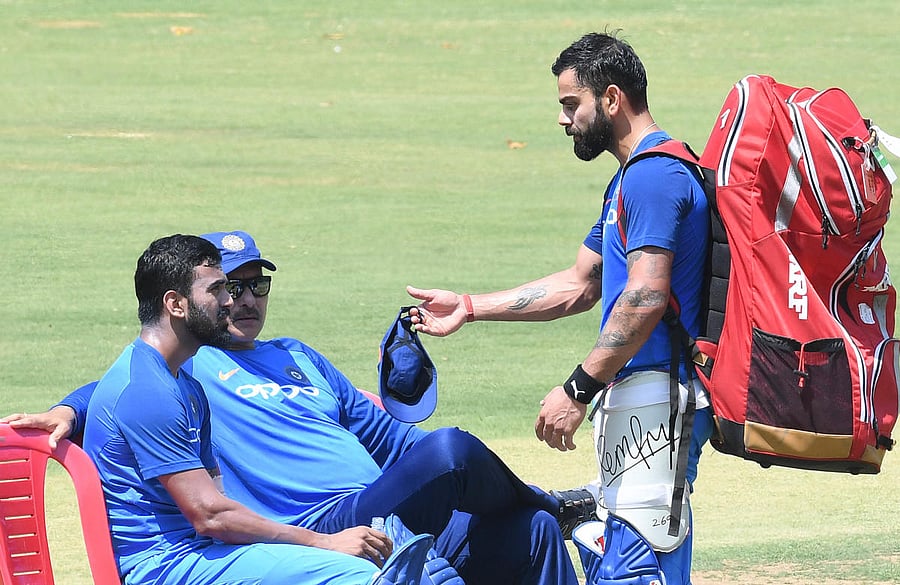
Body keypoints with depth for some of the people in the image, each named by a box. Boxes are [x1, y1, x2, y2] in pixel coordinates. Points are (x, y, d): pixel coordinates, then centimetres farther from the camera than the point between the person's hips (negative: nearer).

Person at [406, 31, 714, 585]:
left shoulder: (652, 175, -13)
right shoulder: (631, 177, 22)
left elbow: (645, 298, -21)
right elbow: (580, 286, 27)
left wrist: (579, 389, -20)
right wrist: (468, 306, 25)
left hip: (656, 393, -11)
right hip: (643, 393, 11)